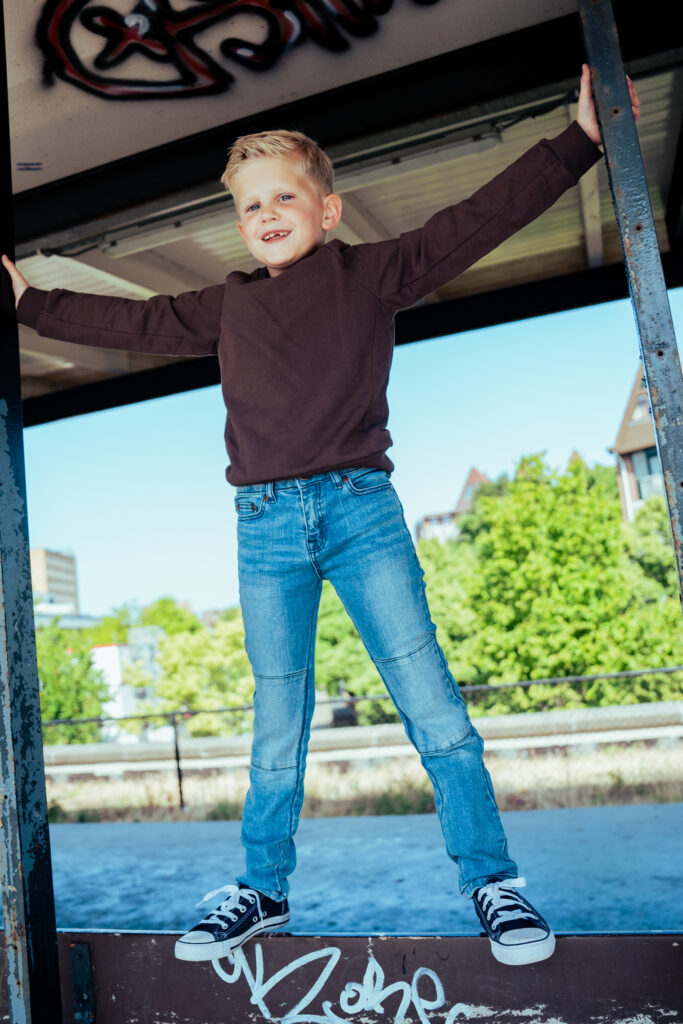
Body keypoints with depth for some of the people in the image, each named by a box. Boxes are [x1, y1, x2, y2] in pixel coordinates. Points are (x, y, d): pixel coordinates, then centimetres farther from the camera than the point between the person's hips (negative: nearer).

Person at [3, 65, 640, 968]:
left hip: (360, 505, -3)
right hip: (266, 526, 3)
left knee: (430, 698, -5)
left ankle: (492, 880, 9)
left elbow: (479, 220, 4)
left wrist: (581, 137, 3)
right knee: (277, 725, 9)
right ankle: (263, 890, 23)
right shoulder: (225, 308, 16)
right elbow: (129, 321, 25)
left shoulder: (370, 274, 7)